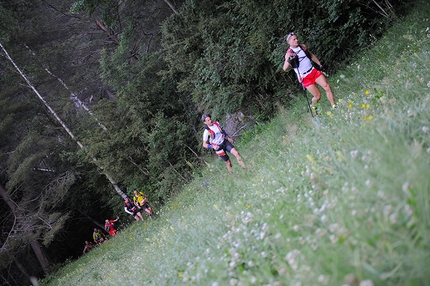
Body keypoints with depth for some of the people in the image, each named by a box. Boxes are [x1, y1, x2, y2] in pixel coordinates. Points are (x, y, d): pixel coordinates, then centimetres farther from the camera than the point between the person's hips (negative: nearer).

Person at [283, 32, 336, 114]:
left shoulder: (303, 46, 4)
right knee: (317, 96, -4)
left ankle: (334, 106, 3)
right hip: (305, 78, -5)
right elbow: (285, 68, -25)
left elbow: (312, 56, 20)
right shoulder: (289, 53, -13)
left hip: (314, 71, 5)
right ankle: (313, 106, 28)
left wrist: (320, 65, 18)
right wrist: (289, 61, -45)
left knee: (327, 87, -8)